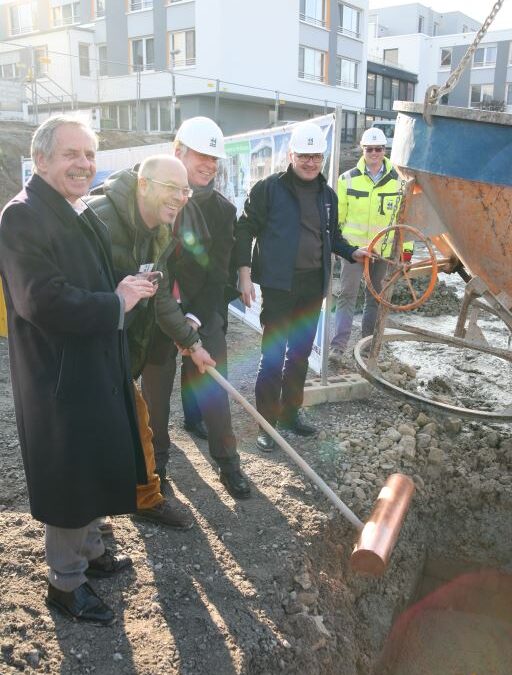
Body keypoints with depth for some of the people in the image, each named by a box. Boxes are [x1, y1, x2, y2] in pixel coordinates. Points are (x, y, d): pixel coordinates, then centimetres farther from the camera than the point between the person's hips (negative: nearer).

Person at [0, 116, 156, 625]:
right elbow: (44, 301, -29)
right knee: (70, 478, 6)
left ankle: (90, 551, 44)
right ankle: (65, 582, 29)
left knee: (93, 468, 22)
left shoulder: (80, 214, 10)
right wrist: (117, 303, -19)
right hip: (60, 377, -9)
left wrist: (129, 289, 1)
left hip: (95, 367, 9)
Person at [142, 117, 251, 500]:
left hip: (204, 315, 1)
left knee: (213, 388, 5)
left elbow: (219, 272, -2)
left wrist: (196, 318, -13)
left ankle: (227, 461, 19)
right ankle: (156, 460, 30)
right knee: (155, 389, 10)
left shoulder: (223, 209, 2)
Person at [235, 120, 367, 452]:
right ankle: (266, 420, 9)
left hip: (313, 286, 6)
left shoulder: (328, 195, 12)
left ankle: (291, 411, 29)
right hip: (278, 284, -6)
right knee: (274, 354, -3)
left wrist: (353, 252, 5)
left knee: (301, 352, 14)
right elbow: (246, 230, -6)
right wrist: (245, 273, -13)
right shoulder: (269, 188, -6)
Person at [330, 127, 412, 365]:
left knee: (376, 297, 12)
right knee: (347, 295, -9)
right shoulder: (348, 179, 0)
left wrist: (407, 247, 5)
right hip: (354, 246, -2)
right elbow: (337, 214, 6)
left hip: (385, 249, 2)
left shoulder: (397, 181, 3)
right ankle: (338, 346, -10)